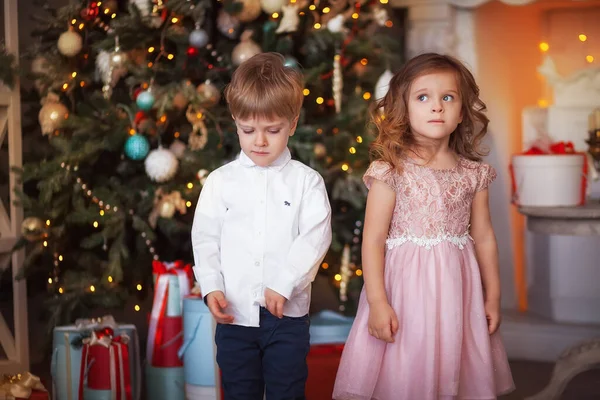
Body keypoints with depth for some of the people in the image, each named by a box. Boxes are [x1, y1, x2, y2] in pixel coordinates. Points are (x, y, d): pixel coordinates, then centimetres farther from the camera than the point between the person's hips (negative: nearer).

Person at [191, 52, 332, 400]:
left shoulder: (306, 181, -1)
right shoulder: (220, 182, 4)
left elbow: (316, 237, -10)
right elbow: (205, 239, 4)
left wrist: (284, 284, -19)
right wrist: (211, 287, -9)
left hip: (288, 314, -2)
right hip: (235, 315, 2)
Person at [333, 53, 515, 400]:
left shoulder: (473, 174, 5)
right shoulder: (391, 171, -7)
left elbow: (483, 237, 11)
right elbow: (373, 239, -8)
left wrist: (493, 296, 14)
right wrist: (377, 302, -11)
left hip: (456, 293, 3)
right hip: (406, 291, -3)